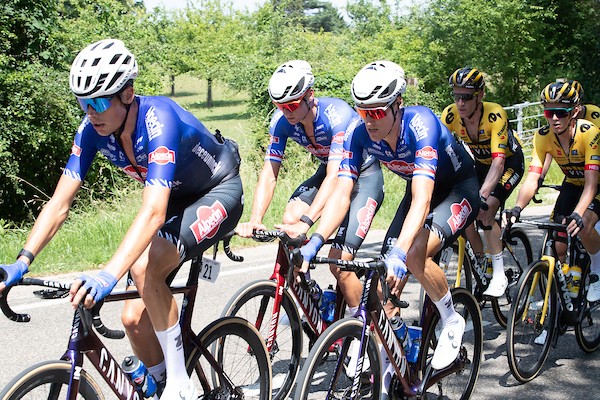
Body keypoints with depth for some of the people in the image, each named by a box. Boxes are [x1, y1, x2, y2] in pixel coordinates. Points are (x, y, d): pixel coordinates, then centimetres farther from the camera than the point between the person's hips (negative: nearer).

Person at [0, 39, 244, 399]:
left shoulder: (158, 120, -35)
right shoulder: (93, 129, -15)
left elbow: (153, 213, -46)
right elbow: (60, 203, -15)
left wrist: (109, 275, -57)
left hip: (218, 194, -7)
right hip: (177, 198, 7)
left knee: (145, 267, -31)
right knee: (135, 318, -3)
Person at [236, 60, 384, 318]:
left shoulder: (338, 115, -33)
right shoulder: (282, 121, -17)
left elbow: (335, 177, -41)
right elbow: (269, 173, -19)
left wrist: (306, 222, -53)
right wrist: (254, 220, -35)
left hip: (364, 175, -6)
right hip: (329, 169, 6)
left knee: (339, 262, -17)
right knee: (290, 219, -20)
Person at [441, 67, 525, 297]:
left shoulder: (495, 115, -34)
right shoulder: (450, 115, -22)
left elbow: (499, 161, -41)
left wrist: (482, 195, -53)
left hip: (510, 163, -5)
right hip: (480, 163, 5)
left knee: (484, 210, -24)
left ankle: (500, 276, -15)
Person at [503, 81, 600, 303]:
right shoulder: (543, 136, -21)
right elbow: (532, 178, -28)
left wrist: (578, 214, -55)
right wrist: (517, 208, -46)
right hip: (572, 183, 4)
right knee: (558, 246, -7)